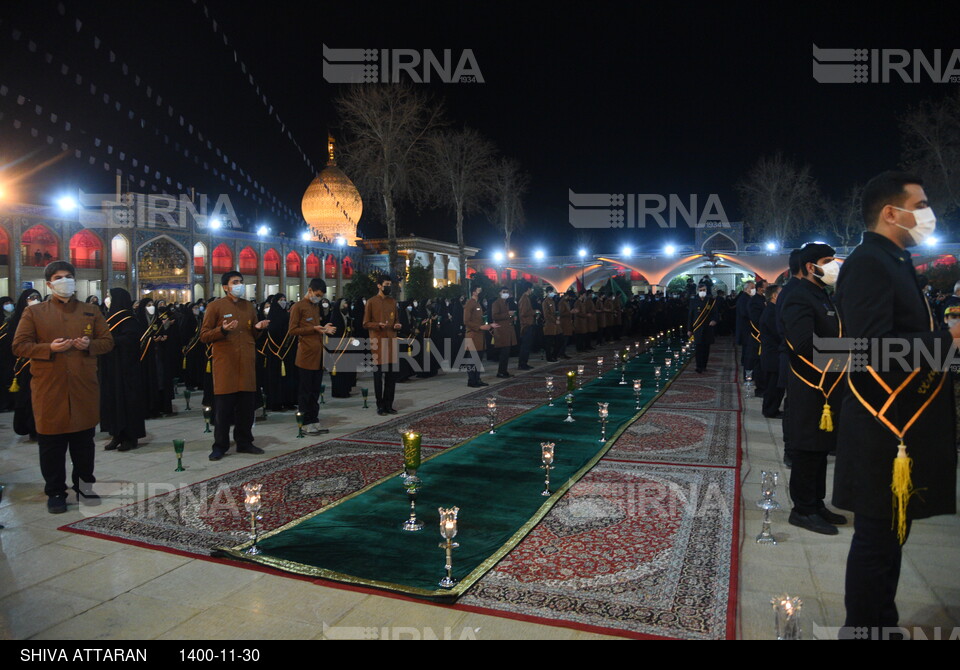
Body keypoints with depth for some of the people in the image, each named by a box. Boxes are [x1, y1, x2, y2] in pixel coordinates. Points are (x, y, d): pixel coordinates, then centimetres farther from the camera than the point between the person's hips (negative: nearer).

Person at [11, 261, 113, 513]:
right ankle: (55, 492, 16)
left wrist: (90, 345, -12)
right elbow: (19, 346, -1)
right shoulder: (34, 313, 4)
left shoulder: (91, 312, 10)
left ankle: (84, 485, 25)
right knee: (51, 445, 4)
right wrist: (49, 348, -17)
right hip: (49, 390, -2)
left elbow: (107, 341, 9)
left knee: (84, 442, 11)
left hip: (84, 389, 2)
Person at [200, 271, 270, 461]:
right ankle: (220, 446, 8)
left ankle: (244, 442, 18)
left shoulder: (249, 306, 15)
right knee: (223, 406, -2)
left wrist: (257, 328, 0)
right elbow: (204, 336, -3)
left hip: (247, 363, 5)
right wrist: (223, 330, -19)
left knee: (247, 405, 6)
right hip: (225, 363, -5)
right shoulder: (215, 306, 0)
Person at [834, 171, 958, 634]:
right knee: (877, 537, 1)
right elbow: (874, 347, -26)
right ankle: (863, 626, 15)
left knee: (889, 534, 20)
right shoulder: (868, 264, -16)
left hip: (903, 424, 10)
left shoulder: (895, 262, 15)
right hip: (884, 428, -10)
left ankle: (881, 622, 35)